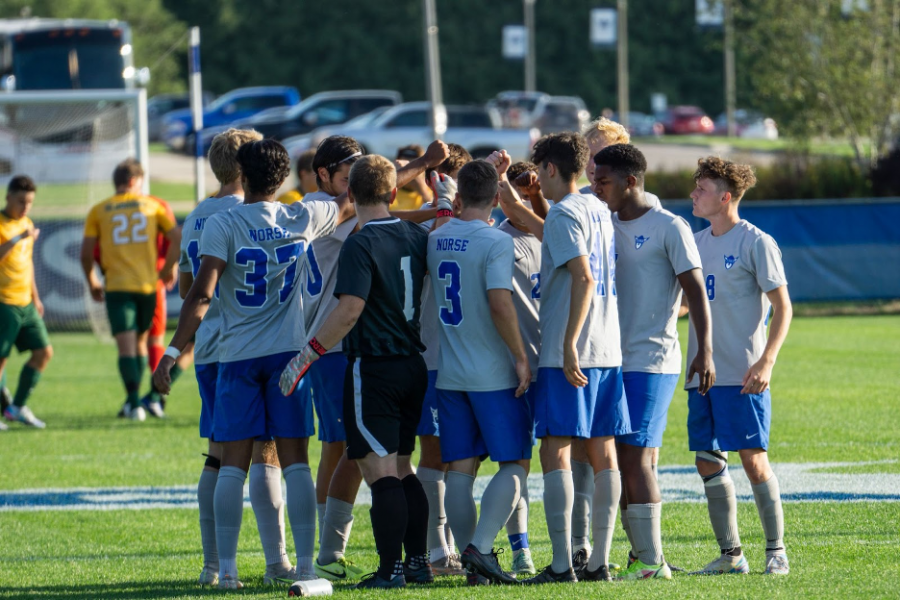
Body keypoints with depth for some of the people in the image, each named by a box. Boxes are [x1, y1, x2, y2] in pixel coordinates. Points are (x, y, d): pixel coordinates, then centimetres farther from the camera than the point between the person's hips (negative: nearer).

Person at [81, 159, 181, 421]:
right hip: (148, 284, 2)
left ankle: (134, 403, -19)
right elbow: (178, 239, 3)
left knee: (126, 346, -7)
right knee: (140, 342, 17)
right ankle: (134, 400, 20)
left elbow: (86, 252, 1)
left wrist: (92, 283, 16)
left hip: (117, 286, -2)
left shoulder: (99, 211, 6)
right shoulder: (151, 205, 8)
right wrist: (168, 269, 18)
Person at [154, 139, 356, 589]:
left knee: (233, 462, 1)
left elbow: (201, 294, -15)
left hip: (236, 354, -2)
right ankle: (305, 565, -3)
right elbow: (351, 205, 20)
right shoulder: (302, 219, 2)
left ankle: (226, 567, -2)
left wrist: (172, 352, -13)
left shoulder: (222, 225, -7)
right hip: (289, 351, 2)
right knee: (295, 460, 2)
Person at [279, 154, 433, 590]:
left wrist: (306, 356, -20)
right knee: (401, 469, 16)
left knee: (381, 472, -5)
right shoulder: (416, 236, 5)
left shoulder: (360, 246, -15)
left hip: (373, 369, -7)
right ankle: (417, 561, 17)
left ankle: (390, 569, -6)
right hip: (413, 365, 7)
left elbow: (348, 311, -24)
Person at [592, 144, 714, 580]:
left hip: (652, 360, -7)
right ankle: (640, 555, 10)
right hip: (615, 361, 7)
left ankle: (652, 560, -10)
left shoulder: (669, 228, -6)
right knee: (622, 461, 5)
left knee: (635, 458, -12)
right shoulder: (605, 226, 14)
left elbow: (696, 292, -10)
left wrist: (705, 351, -19)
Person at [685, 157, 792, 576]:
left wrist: (766, 362, -17)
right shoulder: (697, 243, 14)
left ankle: (776, 551, 2)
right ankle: (730, 554, 12)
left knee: (753, 459, -6)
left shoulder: (756, 243, -6)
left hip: (742, 376, -7)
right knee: (708, 462, 5)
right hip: (702, 374, 7)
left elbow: (783, 309, -7)